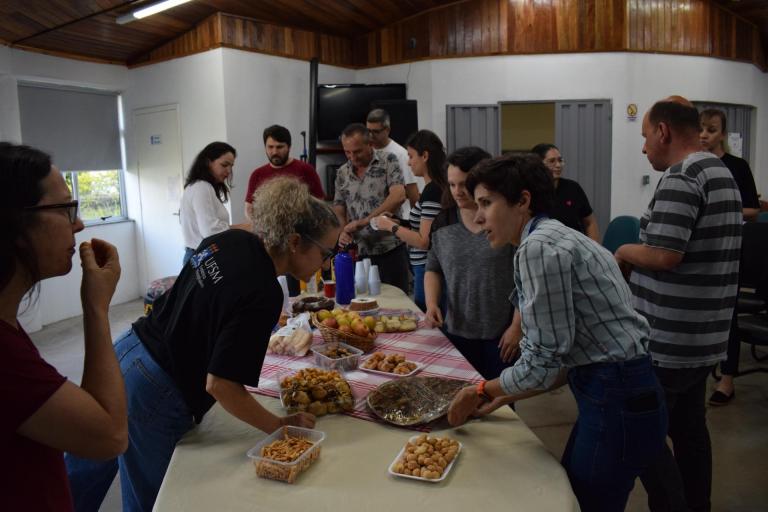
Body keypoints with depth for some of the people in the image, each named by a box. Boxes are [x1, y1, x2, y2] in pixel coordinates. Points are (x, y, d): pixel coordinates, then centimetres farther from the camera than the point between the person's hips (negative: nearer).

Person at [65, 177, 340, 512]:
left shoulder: (231, 239, -4)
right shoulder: (263, 295, -26)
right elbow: (221, 384, -24)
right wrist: (281, 426, -14)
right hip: (152, 398, -8)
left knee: (79, 482, 26)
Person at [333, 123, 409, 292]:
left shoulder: (388, 161, -4)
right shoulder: (342, 173, 8)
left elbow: (398, 196, -16)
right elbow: (338, 209, 13)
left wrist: (364, 221, -20)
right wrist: (343, 231, -9)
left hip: (391, 249, -3)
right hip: (359, 252, 4)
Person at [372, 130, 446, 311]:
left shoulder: (432, 191, -18)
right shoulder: (436, 188, 11)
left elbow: (424, 241, -20)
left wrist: (391, 226, -11)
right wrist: (397, 223, 13)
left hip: (427, 269, -9)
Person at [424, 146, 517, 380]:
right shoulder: (444, 222, 3)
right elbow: (433, 269, 13)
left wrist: (517, 326, -11)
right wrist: (431, 303, -3)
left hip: (500, 334, -3)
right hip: (455, 331, 4)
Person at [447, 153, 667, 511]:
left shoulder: (538, 247, -18)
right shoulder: (553, 237, 11)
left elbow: (544, 359, -18)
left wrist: (484, 391, -2)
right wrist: (505, 396, 14)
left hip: (617, 404, -9)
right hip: (618, 392, 9)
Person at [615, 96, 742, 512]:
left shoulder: (680, 178, -18)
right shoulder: (723, 174, 14)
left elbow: (663, 255, -26)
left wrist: (626, 251, -7)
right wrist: (638, 256, 12)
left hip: (668, 340, -10)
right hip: (704, 336, 10)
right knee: (689, 428, 19)